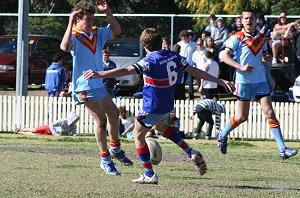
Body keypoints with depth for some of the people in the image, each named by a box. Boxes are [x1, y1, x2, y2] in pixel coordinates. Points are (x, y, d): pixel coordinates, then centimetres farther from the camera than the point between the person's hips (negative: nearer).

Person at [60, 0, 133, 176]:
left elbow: (116, 31, 11)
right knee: (101, 119, -10)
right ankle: (105, 160, -2)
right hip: (85, 86, -8)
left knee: (114, 113, 20)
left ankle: (115, 149, 40)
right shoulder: (74, 36, -16)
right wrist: (70, 24, -36)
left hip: (99, 83, 8)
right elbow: (65, 47, -37)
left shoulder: (97, 33, 6)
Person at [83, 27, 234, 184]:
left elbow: (127, 70, -34)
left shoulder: (151, 60, -22)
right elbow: (194, 71, 6)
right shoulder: (173, 56, -1)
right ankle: (191, 153, 23)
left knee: (138, 134, 10)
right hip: (168, 105, 8)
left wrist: (99, 74, -40)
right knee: (161, 126, 35)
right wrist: (219, 81, 15)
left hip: (152, 107, -8)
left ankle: (149, 175, 9)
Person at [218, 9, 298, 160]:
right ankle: (222, 136, 30)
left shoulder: (261, 38, 11)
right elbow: (223, 55, -12)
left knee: (270, 113, -5)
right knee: (242, 117, 2)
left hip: (260, 81, 4)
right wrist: (240, 66, -22)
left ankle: (283, 150, -9)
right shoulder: (237, 38, -6)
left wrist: (268, 58, 3)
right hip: (244, 81, -4)